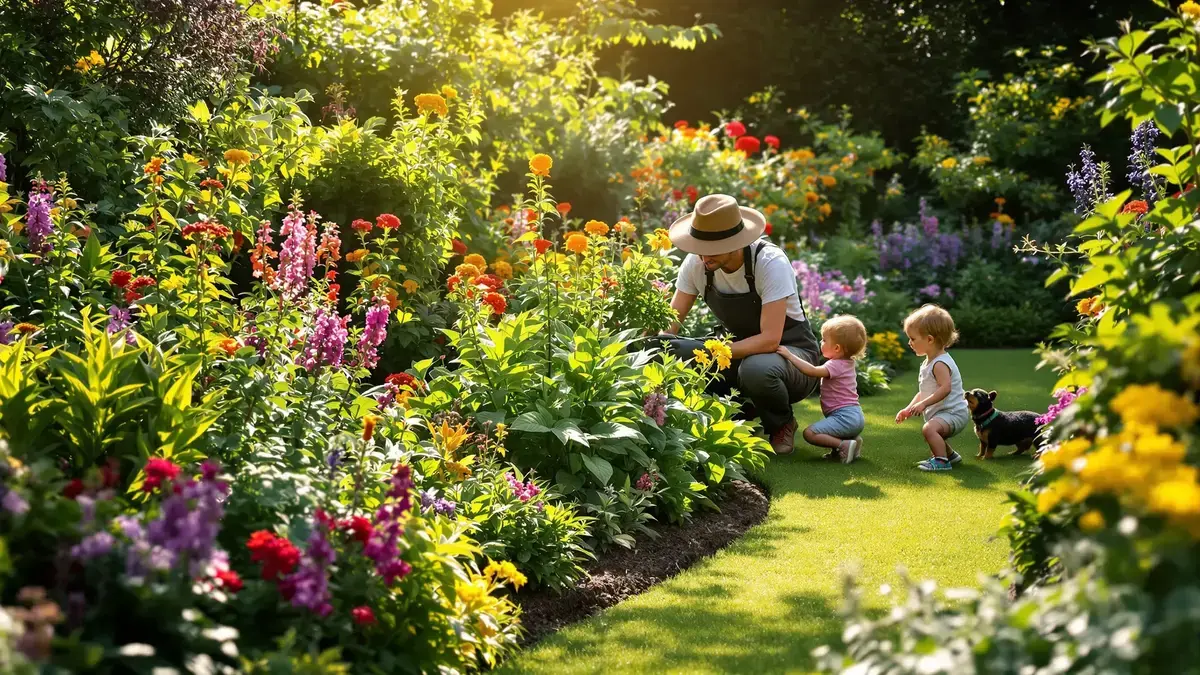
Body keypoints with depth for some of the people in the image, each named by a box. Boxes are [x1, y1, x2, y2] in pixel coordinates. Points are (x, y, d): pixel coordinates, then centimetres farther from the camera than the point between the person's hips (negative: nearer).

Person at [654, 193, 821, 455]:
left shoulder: (771, 263, -28)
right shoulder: (696, 263, -13)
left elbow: (770, 339, -32)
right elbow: (670, 322, -5)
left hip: (791, 351, -5)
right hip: (740, 352, 5)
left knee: (755, 369, -40)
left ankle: (781, 425, -4)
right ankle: (743, 412, 6)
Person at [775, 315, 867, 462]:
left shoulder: (836, 365, -14)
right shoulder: (846, 363, 17)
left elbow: (812, 371, -28)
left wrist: (789, 355, -24)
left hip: (844, 417, -10)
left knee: (809, 433, -16)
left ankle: (844, 445, -24)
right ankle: (852, 439, 7)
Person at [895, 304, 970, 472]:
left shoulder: (940, 364, -20)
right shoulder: (927, 363, 13)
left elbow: (945, 388, -33)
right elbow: (923, 392, 18)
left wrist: (924, 404, -35)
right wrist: (908, 409, 8)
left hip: (954, 413, -11)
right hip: (941, 412, 11)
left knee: (929, 428, -34)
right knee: (931, 432, 33)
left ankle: (942, 461, -29)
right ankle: (950, 454, 50)